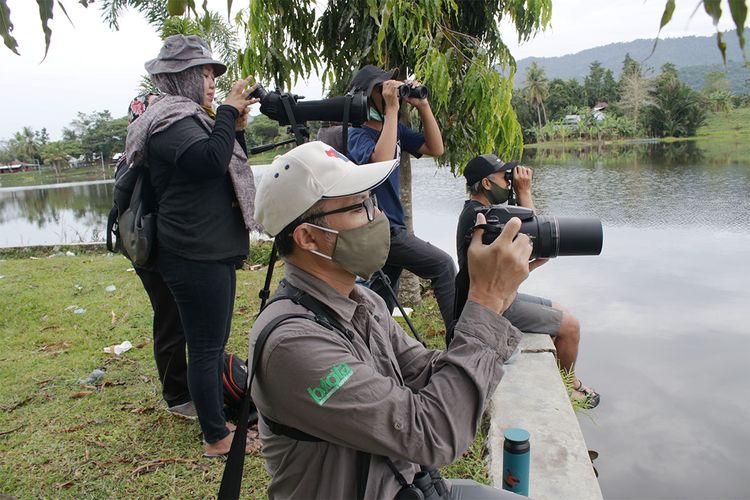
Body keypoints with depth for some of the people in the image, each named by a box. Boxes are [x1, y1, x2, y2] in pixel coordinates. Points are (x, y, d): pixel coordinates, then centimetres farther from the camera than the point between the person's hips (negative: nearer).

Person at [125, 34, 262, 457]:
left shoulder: (190, 119, 18)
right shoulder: (169, 122, -11)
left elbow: (229, 169, 22)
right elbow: (211, 159, -28)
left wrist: (238, 128, 9)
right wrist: (228, 112, -15)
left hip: (214, 251, 10)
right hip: (195, 256, -10)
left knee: (214, 344, 18)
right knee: (206, 349, -1)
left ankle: (219, 421, 31)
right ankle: (216, 438, 11)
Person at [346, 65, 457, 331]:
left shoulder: (395, 129, 11)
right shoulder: (358, 134, -13)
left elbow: (435, 148, 8)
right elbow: (382, 161, -34)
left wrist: (423, 105, -1)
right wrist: (392, 109, -28)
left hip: (390, 227, 8)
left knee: (382, 304, 14)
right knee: (442, 265, -12)